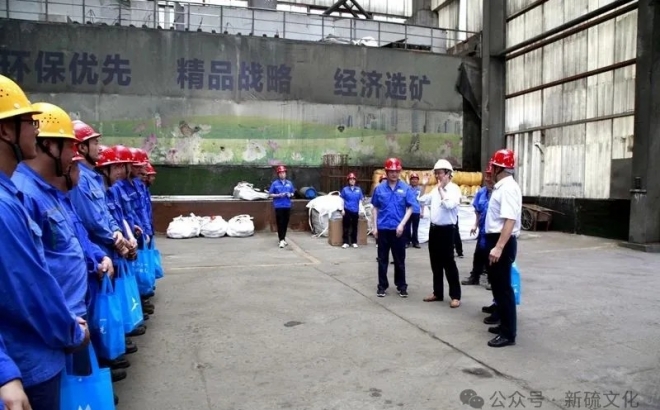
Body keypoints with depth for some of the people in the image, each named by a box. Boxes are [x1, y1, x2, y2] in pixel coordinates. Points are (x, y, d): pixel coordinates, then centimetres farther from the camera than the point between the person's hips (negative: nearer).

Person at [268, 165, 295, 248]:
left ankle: (283, 237, 25)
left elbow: (292, 193, 15)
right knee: (280, 223, -5)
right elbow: (270, 194, -1)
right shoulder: (275, 183, -3)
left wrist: (290, 195, -8)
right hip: (279, 206, -4)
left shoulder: (289, 183, 7)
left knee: (285, 223, 10)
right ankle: (281, 240, -3)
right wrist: (279, 195, -15)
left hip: (287, 206, 4)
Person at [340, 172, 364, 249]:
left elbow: (360, 200, 8)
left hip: (355, 211, 1)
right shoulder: (345, 189, 0)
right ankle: (346, 242, 7)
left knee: (354, 227, 8)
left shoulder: (358, 189, 4)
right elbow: (342, 200, 4)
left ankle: (354, 242, 18)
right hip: (347, 210, -1)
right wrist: (342, 209, -2)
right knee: (346, 226, 1)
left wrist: (360, 210, 4)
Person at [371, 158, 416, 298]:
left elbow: (410, 209, -2)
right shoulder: (379, 188, 0)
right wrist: (375, 227, 3)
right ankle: (382, 286, 20)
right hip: (383, 228, 1)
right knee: (382, 259, 9)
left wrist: (402, 224, -12)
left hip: (398, 229, -1)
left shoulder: (406, 188, -3)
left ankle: (401, 286, 21)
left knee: (400, 259, 9)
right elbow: (375, 208, 6)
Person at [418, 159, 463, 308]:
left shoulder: (454, 189, -10)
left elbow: (449, 205, -26)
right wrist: (423, 186, 7)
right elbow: (422, 201, 16)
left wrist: (441, 189, -16)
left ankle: (455, 296, 6)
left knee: (448, 263, -3)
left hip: (446, 230, -7)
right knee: (435, 263, 13)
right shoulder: (436, 190, 13)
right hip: (434, 229, 8)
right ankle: (437, 293, 23)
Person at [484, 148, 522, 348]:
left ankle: (509, 334, 6)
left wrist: (499, 247, -32)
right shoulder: (500, 187, 13)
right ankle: (504, 324, 32)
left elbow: (510, 220, -27)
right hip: (496, 240, 10)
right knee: (497, 285, 18)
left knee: (503, 287, -4)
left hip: (503, 243, -10)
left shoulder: (508, 188, -18)